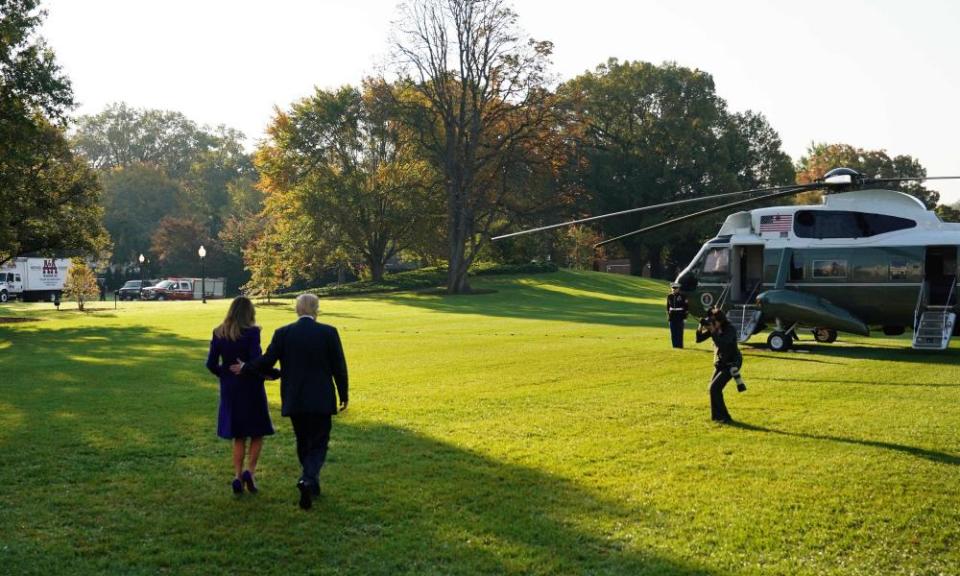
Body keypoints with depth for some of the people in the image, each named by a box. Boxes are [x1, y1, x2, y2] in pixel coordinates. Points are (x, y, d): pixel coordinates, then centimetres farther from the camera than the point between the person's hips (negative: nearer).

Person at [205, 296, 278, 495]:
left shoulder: (219, 333, 1)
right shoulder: (251, 332, -13)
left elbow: (211, 364, 1)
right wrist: (276, 373, -8)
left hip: (230, 389, 4)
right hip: (250, 388, -4)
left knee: (239, 436, 15)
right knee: (257, 433, 10)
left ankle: (238, 476, 8)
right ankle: (249, 471, -6)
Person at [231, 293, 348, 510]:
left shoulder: (283, 333, -2)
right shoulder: (329, 332, -5)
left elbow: (267, 361, -3)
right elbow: (339, 367, -3)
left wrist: (244, 368, 16)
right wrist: (343, 395, 7)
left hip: (294, 400, 2)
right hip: (321, 400, -2)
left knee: (303, 443, 19)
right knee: (318, 444, 3)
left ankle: (312, 484, 28)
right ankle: (307, 480, -21)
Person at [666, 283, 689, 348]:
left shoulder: (682, 296, -5)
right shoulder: (669, 296, 6)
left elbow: (685, 306, -3)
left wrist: (685, 315, -6)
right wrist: (668, 314, 10)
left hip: (680, 316, -4)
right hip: (672, 315, 4)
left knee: (679, 331, -3)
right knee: (673, 331, 5)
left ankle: (680, 345, 3)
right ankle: (675, 344, 12)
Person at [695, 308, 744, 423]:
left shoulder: (730, 330, -20)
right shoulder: (713, 329, -1)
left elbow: (722, 344, -35)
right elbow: (699, 339, -2)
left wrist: (713, 331, -35)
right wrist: (700, 328, -18)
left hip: (731, 363, -8)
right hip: (720, 362, 8)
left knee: (715, 388, -15)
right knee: (714, 388, 8)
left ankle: (722, 417, -7)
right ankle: (719, 415, 22)